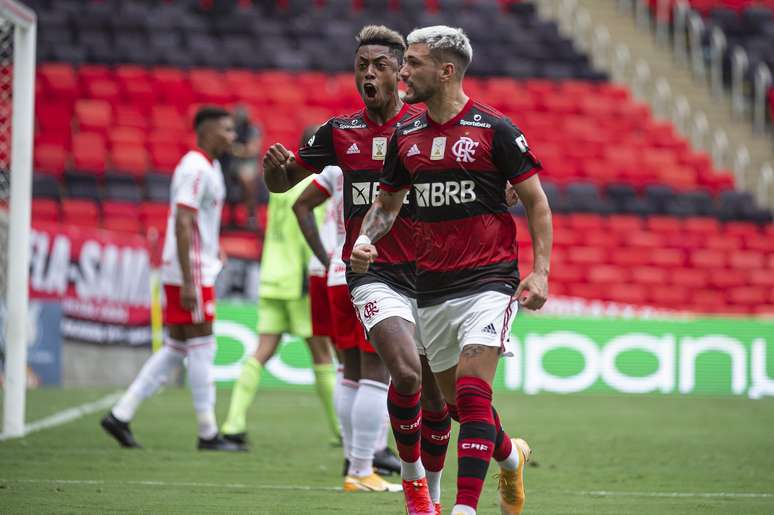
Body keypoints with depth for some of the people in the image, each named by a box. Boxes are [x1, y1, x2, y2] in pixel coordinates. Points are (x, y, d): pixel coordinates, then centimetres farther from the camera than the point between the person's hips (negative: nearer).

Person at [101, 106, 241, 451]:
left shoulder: (209, 167, 17)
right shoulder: (195, 169, -14)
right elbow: (182, 225, -21)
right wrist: (188, 283, -24)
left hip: (198, 272, 10)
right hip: (191, 273, -10)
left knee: (176, 349, 10)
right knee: (201, 348, -4)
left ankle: (120, 415, 10)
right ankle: (208, 433, 1)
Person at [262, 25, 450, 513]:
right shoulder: (340, 131, 6)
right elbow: (284, 182, 13)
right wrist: (276, 167, -10)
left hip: (430, 270, 1)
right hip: (375, 275, -1)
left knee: (435, 396, 8)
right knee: (407, 374, -24)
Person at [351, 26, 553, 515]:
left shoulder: (495, 129, -7)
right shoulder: (406, 136, 8)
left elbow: (536, 201, -2)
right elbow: (387, 203, 20)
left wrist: (540, 272, -10)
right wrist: (365, 240, 0)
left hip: (488, 283, -6)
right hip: (431, 288, 6)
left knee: (472, 395, -17)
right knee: (455, 402, 12)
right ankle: (510, 455, 41)